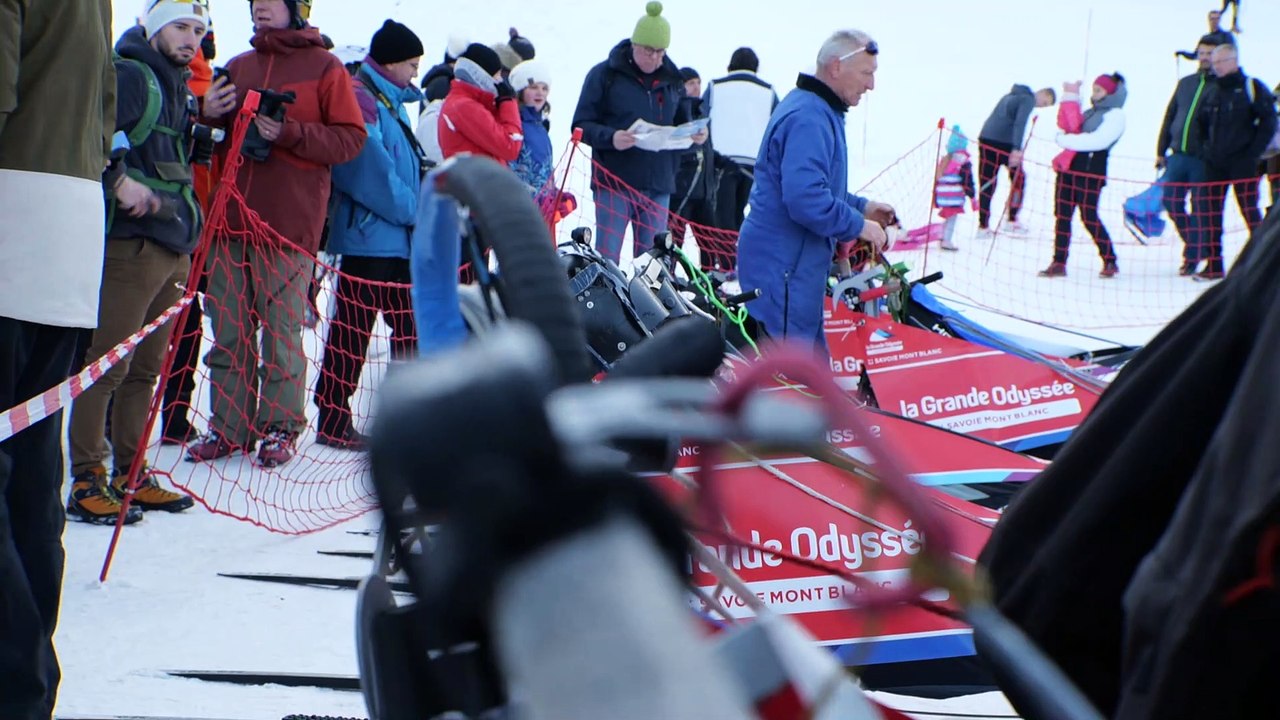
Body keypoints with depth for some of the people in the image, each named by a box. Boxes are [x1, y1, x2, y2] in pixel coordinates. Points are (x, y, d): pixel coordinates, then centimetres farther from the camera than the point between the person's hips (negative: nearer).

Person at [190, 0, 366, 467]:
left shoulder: (324, 68, 2)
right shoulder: (238, 68, 17)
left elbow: (351, 138, -4)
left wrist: (290, 133, -16)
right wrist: (209, 114, 1)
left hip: (289, 223, -5)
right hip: (232, 217, 5)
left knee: (282, 331, -2)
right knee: (228, 331, 5)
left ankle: (281, 427, 7)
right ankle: (229, 427, 12)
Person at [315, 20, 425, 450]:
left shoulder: (391, 102, 19)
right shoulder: (359, 98, -11)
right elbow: (370, 168, -19)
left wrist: (419, 211, 8)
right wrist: (411, 209, -12)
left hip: (401, 237, 10)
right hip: (370, 235, -10)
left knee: (411, 325, 12)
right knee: (353, 329, -5)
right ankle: (332, 421, 0)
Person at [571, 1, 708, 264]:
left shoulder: (673, 80, 11)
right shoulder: (605, 75, -2)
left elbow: (682, 124, 20)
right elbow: (581, 125, -4)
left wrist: (695, 135, -4)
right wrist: (610, 137, -24)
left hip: (659, 185, 4)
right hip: (614, 183, -4)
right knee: (607, 256, -5)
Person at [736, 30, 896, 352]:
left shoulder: (818, 111, 16)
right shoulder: (808, 118, -19)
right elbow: (806, 199, -29)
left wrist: (861, 206, 15)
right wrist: (858, 226, -17)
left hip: (796, 262, 11)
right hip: (783, 267, -11)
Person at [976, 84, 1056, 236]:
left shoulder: (1011, 95, 24)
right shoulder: (1028, 99, -4)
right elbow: (1020, 123, -18)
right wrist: (1017, 149, -28)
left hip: (985, 139, 8)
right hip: (1004, 143, -8)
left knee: (987, 184, 7)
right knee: (1018, 178, 11)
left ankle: (983, 226, 6)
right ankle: (1012, 221, 12)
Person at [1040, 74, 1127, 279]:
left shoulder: (1115, 116, -4)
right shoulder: (1090, 113, 22)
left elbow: (1097, 140, -18)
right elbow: (1067, 125, 11)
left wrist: (1067, 140, -13)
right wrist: (1070, 98, 5)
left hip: (1091, 171, -8)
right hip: (1069, 166, 8)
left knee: (1089, 218, -7)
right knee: (1061, 215, 2)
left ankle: (1110, 261, 6)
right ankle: (1059, 263, 4)